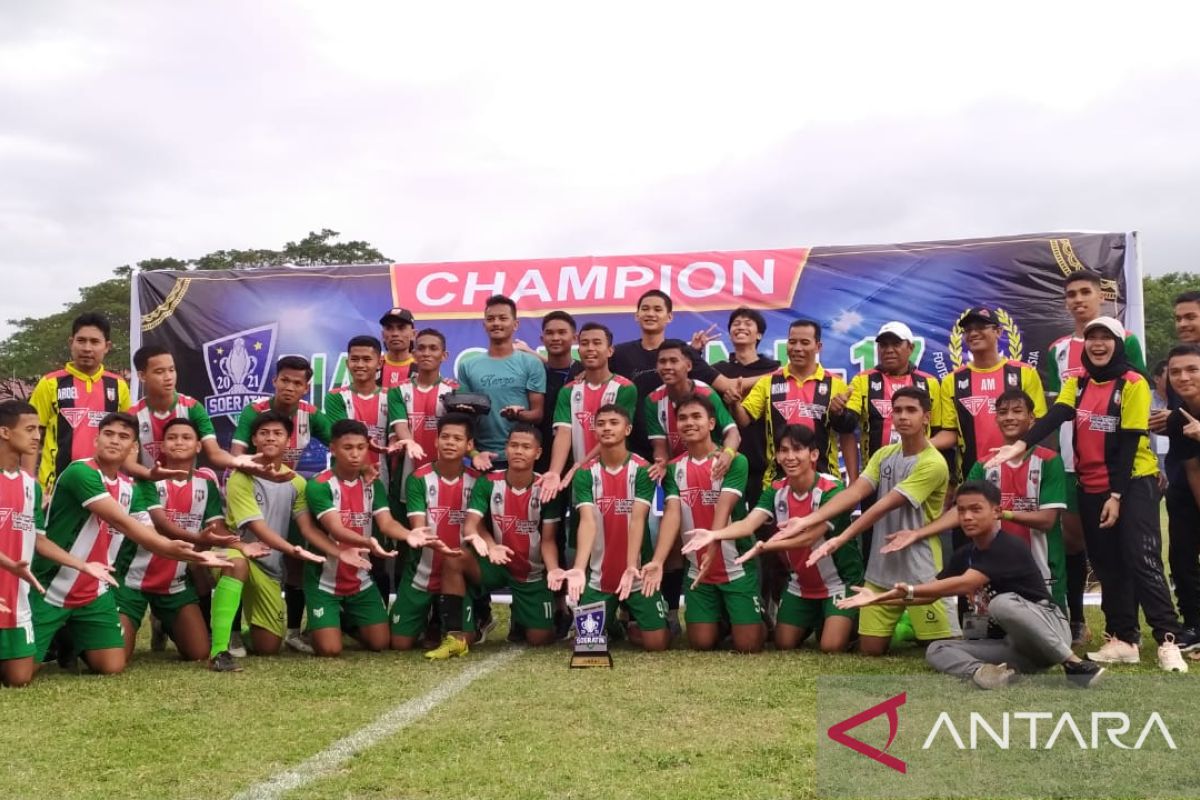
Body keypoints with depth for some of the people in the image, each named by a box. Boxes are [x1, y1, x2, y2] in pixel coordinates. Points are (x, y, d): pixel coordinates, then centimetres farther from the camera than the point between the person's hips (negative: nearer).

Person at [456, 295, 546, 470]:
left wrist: (519, 415, -21)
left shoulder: (531, 364, 2)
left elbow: (538, 413, 0)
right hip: (482, 457, 2)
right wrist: (473, 453, -6)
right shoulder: (467, 366, 9)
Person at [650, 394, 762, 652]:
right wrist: (657, 561, -25)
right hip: (697, 570, 3)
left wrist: (712, 547, -38)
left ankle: (747, 619, 29)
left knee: (747, 645, -4)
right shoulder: (674, 468, 2)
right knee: (701, 644, 3)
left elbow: (724, 509, -22)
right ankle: (720, 620, 35)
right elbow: (672, 514, -10)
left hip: (738, 567, -3)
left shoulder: (735, 462, -9)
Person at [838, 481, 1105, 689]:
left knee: (1003, 603, -37)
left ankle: (1073, 663, -26)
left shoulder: (1009, 548, -20)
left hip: (1051, 630, -7)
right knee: (937, 651, -7)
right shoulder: (964, 555, 5)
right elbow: (931, 593, 5)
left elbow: (965, 585, -32)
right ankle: (982, 671, -38)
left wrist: (909, 590, -35)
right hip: (1015, 646, 8)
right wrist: (878, 598, -7)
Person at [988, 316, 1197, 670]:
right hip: (1091, 488, 5)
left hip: (1133, 483, -5)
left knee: (1141, 560, -12)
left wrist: (1117, 495, -16)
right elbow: (1054, 418, -10)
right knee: (1108, 565, 8)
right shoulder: (1077, 384, 7)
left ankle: (1168, 639, -7)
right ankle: (1123, 639, 15)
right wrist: (1022, 444, -29)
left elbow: (1129, 443, -12)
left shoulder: (1133, 383, -8)